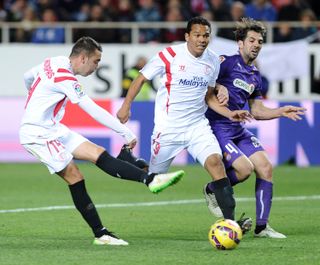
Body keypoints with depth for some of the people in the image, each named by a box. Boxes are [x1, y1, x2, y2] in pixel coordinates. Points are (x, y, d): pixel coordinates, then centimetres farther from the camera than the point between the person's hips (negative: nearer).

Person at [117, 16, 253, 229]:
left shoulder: (213, 61, 3)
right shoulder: (169, 56, -12)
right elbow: (142, 78, -1)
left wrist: (230, 114, 2)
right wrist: (126, 106, -9)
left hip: (198, 125, 3)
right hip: (168, 128, -3)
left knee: (215, 161, -20)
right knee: (154, 176, 6)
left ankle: (230, 220, -21)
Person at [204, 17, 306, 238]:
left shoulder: (255, 76, 14)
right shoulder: (227, 63, -9)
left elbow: (257, 111, 20)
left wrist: (281, 112, 8)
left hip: (238, 129, 8)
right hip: (217, 127, -8)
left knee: (265, 167, -3)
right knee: (245, 168, -22)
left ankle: (262, 226, 5)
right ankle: (212, 190, 10)